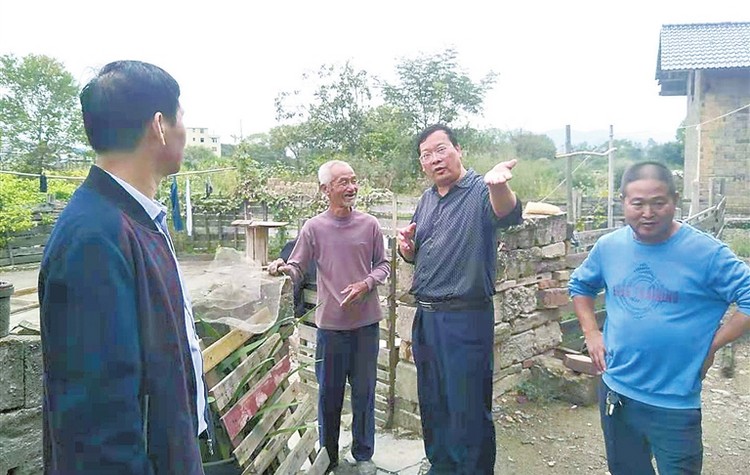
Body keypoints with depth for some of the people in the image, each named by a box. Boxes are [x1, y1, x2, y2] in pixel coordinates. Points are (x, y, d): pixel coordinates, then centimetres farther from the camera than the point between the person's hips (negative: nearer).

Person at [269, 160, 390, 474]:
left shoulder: (370, 225, 0)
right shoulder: (313, 228, -3)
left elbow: (383, 265, 7)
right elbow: (298, 269, -1)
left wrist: (366, 285, -11)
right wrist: (283, 269, -23)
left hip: (366, 321, 1)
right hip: (331, 322, -1)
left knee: (364, 390, 12)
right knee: (329, 392, 12)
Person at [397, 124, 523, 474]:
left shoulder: (480, 192, -10)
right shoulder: (427, 200, 12)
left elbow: (508, 214, -34)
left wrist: (497, 184, -55)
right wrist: (406, 247, -1)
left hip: (466, 317, -7)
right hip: (425, 315, 8)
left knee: (468, 409, 4)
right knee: (432, 404, 21)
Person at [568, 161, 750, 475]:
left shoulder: (706, 252, -15)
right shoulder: (608, 246, -2)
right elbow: (580, 285, 14)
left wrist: (711, 345, -14)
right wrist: (591, 334, 5)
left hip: (675, 402, -4)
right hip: (615, 391, 4)